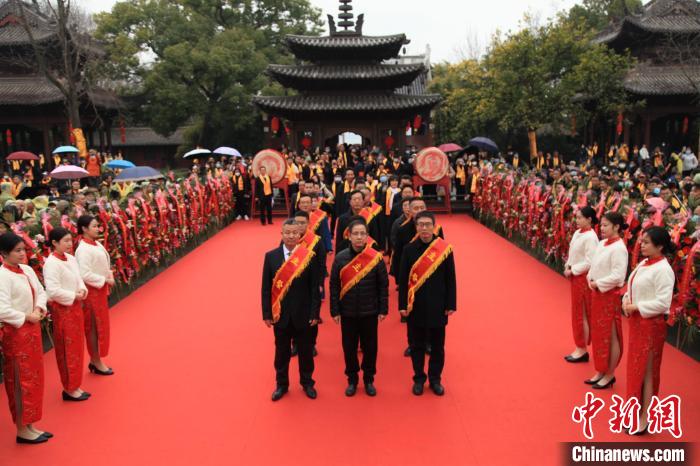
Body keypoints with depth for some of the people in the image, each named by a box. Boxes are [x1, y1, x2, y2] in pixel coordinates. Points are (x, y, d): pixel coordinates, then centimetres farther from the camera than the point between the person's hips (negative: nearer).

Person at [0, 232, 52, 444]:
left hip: (32, 329, 8)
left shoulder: (27, 270, 5)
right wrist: (27, 317, -17)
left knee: (34, 378, 15)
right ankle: (22, 430, 17)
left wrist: (39, 309, -5)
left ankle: (30, 425, 28)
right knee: (21, 381, 3)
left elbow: (41, 292, 13)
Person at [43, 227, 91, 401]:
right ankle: (69, 389, 15)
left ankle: (74, 385, 27)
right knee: (67, 349, 2)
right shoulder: (51, 263, -19)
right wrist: (74, 296, -18)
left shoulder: (71, 259, 6)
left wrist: (82, 290, -4)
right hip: (62, 309, -8)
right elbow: (53, 290, -25)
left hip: (75, 307, 8)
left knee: (77, 346, 15)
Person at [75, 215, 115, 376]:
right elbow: (85, 274, -26)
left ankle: (95, 359, 27)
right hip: (91, 291, -9)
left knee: (100, 325, 15)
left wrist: (109, 276, 0)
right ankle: (96, 362, 15)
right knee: (93, 326, 3)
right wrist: (105, 280, -19)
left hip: (100, 289, 9)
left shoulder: (97, 244, 7)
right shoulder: (83, 249, -20)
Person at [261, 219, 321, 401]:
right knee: (281, 351, 15)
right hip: (280, 314, 1)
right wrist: (267, 314, -2)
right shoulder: (271, 256, -3)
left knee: (305, 351, 14)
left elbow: (314, 287, -5)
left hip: (303, 314, -1)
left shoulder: (309, 256, -8)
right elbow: (266, 288, -1)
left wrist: (315, 313, -6)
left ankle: (307, 383, 35)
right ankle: (282, 384, 34)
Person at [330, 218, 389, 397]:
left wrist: (383, 309, -3)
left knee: (370, 347, 11)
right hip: (347, 312, 1)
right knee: (349, 347, 11)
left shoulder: (376, 257, -8)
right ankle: (352, 380, 30)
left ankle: (369, 380, 31)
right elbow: (334, 286, -2)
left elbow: (383, 286, -2)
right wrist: (335, 311, -3)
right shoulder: (340, 258, -6)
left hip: (370, 312, 0)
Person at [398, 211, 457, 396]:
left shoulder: (445, 249, -6)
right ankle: (418, 379, 28)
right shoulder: (409, 250, -4)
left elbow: (451, 280, -2)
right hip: (415, 307, 0)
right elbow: (403, 280, -1)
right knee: (417, 345, 12)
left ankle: (435, 379, 29)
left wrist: (451, 305, -3)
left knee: (437, 346, 12)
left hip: (437, 307, 0)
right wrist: (402, 305, -4)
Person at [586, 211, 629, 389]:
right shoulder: (602, 243, 7)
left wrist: (598, 284, -16)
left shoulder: (618, 248, -18)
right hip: (597, 293, 9)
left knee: (610, 336, 4)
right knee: (598, 333, 16)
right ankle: (601, 371, 28)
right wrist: (591, 280, -2)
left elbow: (618, 276, -23)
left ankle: (610, 375, 17)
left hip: (609, 295, -9)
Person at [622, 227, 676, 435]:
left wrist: (636, 307, -19)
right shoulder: (643, 264, 7)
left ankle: (644, 418, 12)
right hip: (637, 322, 9)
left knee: (646, 369, 1)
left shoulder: (663, 270, -19)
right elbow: (632, 288, 15)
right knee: (635, 366, 18)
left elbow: (663, 303, -24)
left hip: (652, 324, -9)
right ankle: (638, 407, 34)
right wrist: (626, 301, -4)